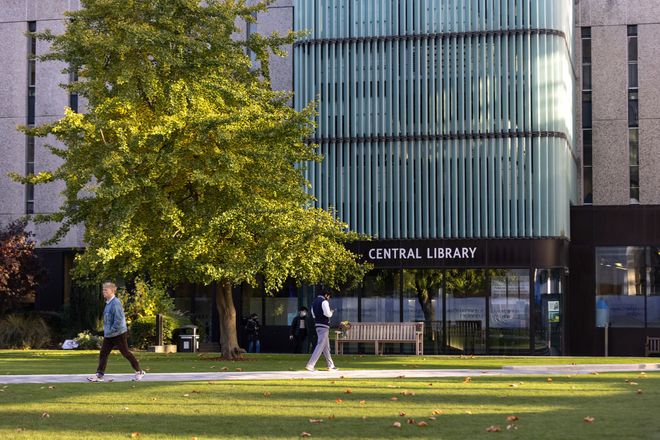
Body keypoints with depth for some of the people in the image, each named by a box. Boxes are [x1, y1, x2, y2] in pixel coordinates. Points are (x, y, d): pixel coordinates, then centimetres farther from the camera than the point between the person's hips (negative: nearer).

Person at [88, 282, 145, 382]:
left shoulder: (116, 303, -19)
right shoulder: (108, 303, 10)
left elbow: (118, 320, -25)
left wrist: (112, 330, -21)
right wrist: (107, 331, 15)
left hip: (119, 334, -9)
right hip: (108, 335, 9)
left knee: (126, 353, 2)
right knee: (103, 353, 3)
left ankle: (139, 372, 16)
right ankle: (99, 375, 4)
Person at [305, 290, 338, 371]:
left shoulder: (314, 302, 16)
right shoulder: (324, 302, -12)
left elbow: (313, 314, 21)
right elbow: (328, 314, -18)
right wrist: (331, 312, 2)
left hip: (317, 325, 9)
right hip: (324, 326, -9)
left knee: (326, 347, 16)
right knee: (320, 346, -9)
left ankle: (331, 366, 21)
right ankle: (310, 365, -15)